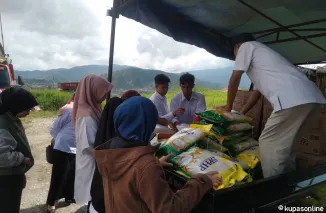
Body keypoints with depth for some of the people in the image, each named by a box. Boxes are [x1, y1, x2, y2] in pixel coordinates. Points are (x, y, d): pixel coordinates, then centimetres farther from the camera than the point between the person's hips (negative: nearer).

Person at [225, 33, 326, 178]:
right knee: (285, 145, 20)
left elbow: (235, 79, 7)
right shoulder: (261, 54, 36)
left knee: (268, 144, 0)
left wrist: (228, 108, 19)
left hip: (292, 100, -9)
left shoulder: (246, 46, 12)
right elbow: (257, 92, 38)